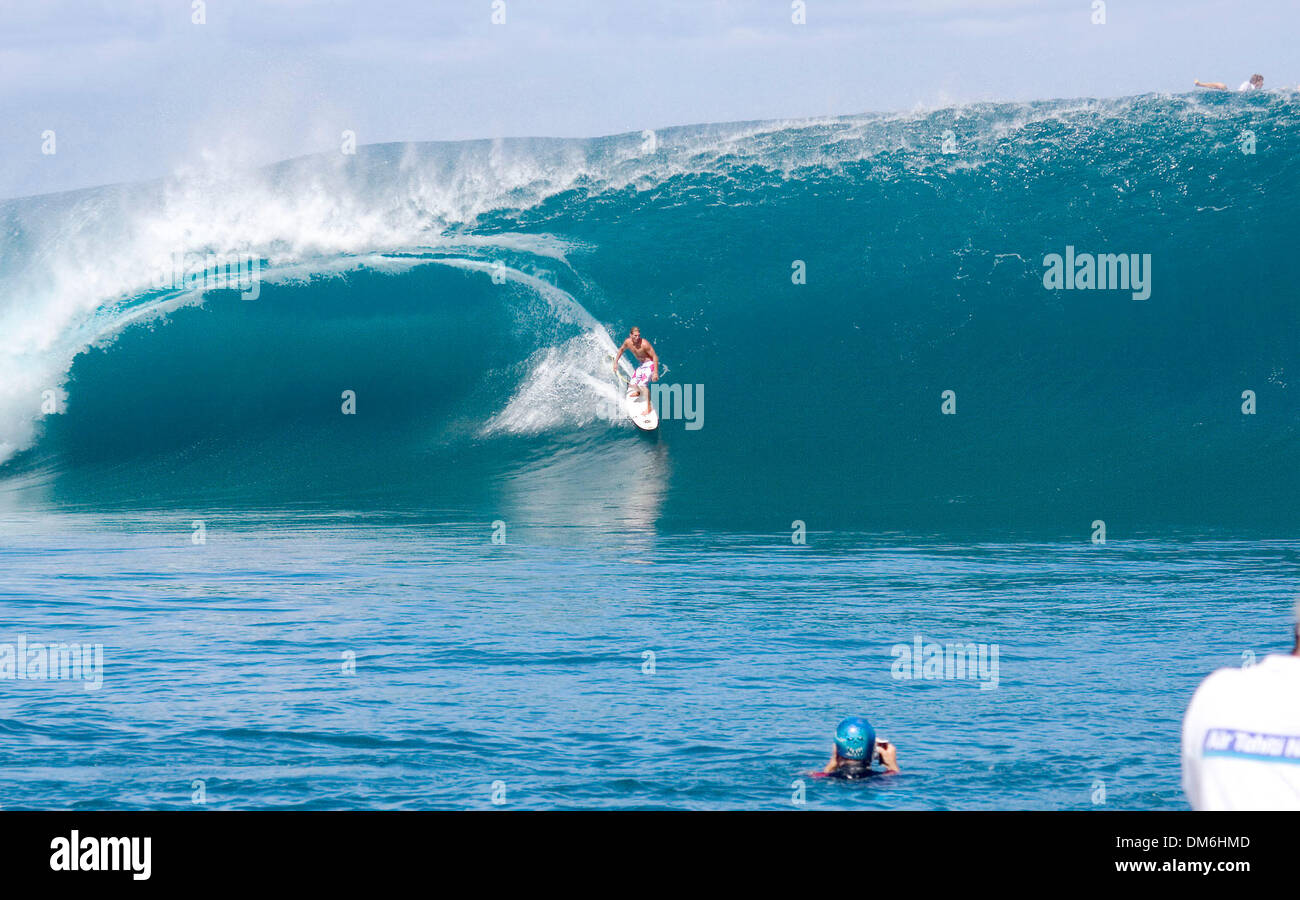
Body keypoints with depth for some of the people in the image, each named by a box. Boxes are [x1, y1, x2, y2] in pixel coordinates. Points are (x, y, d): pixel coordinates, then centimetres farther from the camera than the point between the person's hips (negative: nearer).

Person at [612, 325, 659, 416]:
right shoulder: (628, 342, -10)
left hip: (650, 364, -7)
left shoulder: (644, 344, -29)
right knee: (632, 385, 6)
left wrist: (655, 372, -26)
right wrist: (615, 362, 12)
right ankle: (639, 392, 45)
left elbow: (655, 356, -24)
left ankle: (648, 408, -13)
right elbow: (621, 350, 13)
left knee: (643, 384, -24)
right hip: (641, 365, 7)